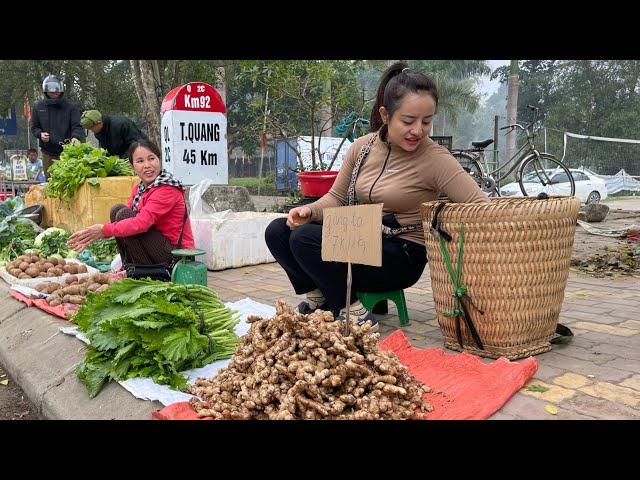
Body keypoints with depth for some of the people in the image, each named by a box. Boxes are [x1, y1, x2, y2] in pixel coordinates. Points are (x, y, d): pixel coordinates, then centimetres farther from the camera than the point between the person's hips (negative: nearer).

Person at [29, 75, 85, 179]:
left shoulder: (70, 107, 2)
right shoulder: (38, 107, 10)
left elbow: (76, 126, -4)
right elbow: (34, 127, 16)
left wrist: (75, 137, -25)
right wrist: (40, 134, -6)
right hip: (48, 153, 3)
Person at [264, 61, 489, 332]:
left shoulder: (435, 159, -15)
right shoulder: (363, 147, 1)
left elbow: (481, 206, -19)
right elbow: (336, 197, 10)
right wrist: (310, 211, -9)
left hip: (403, 256, -6)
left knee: (304, 238, -24)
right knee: (277, 232, -7)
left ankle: (354, 315, -9)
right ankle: (318, 297, 11)